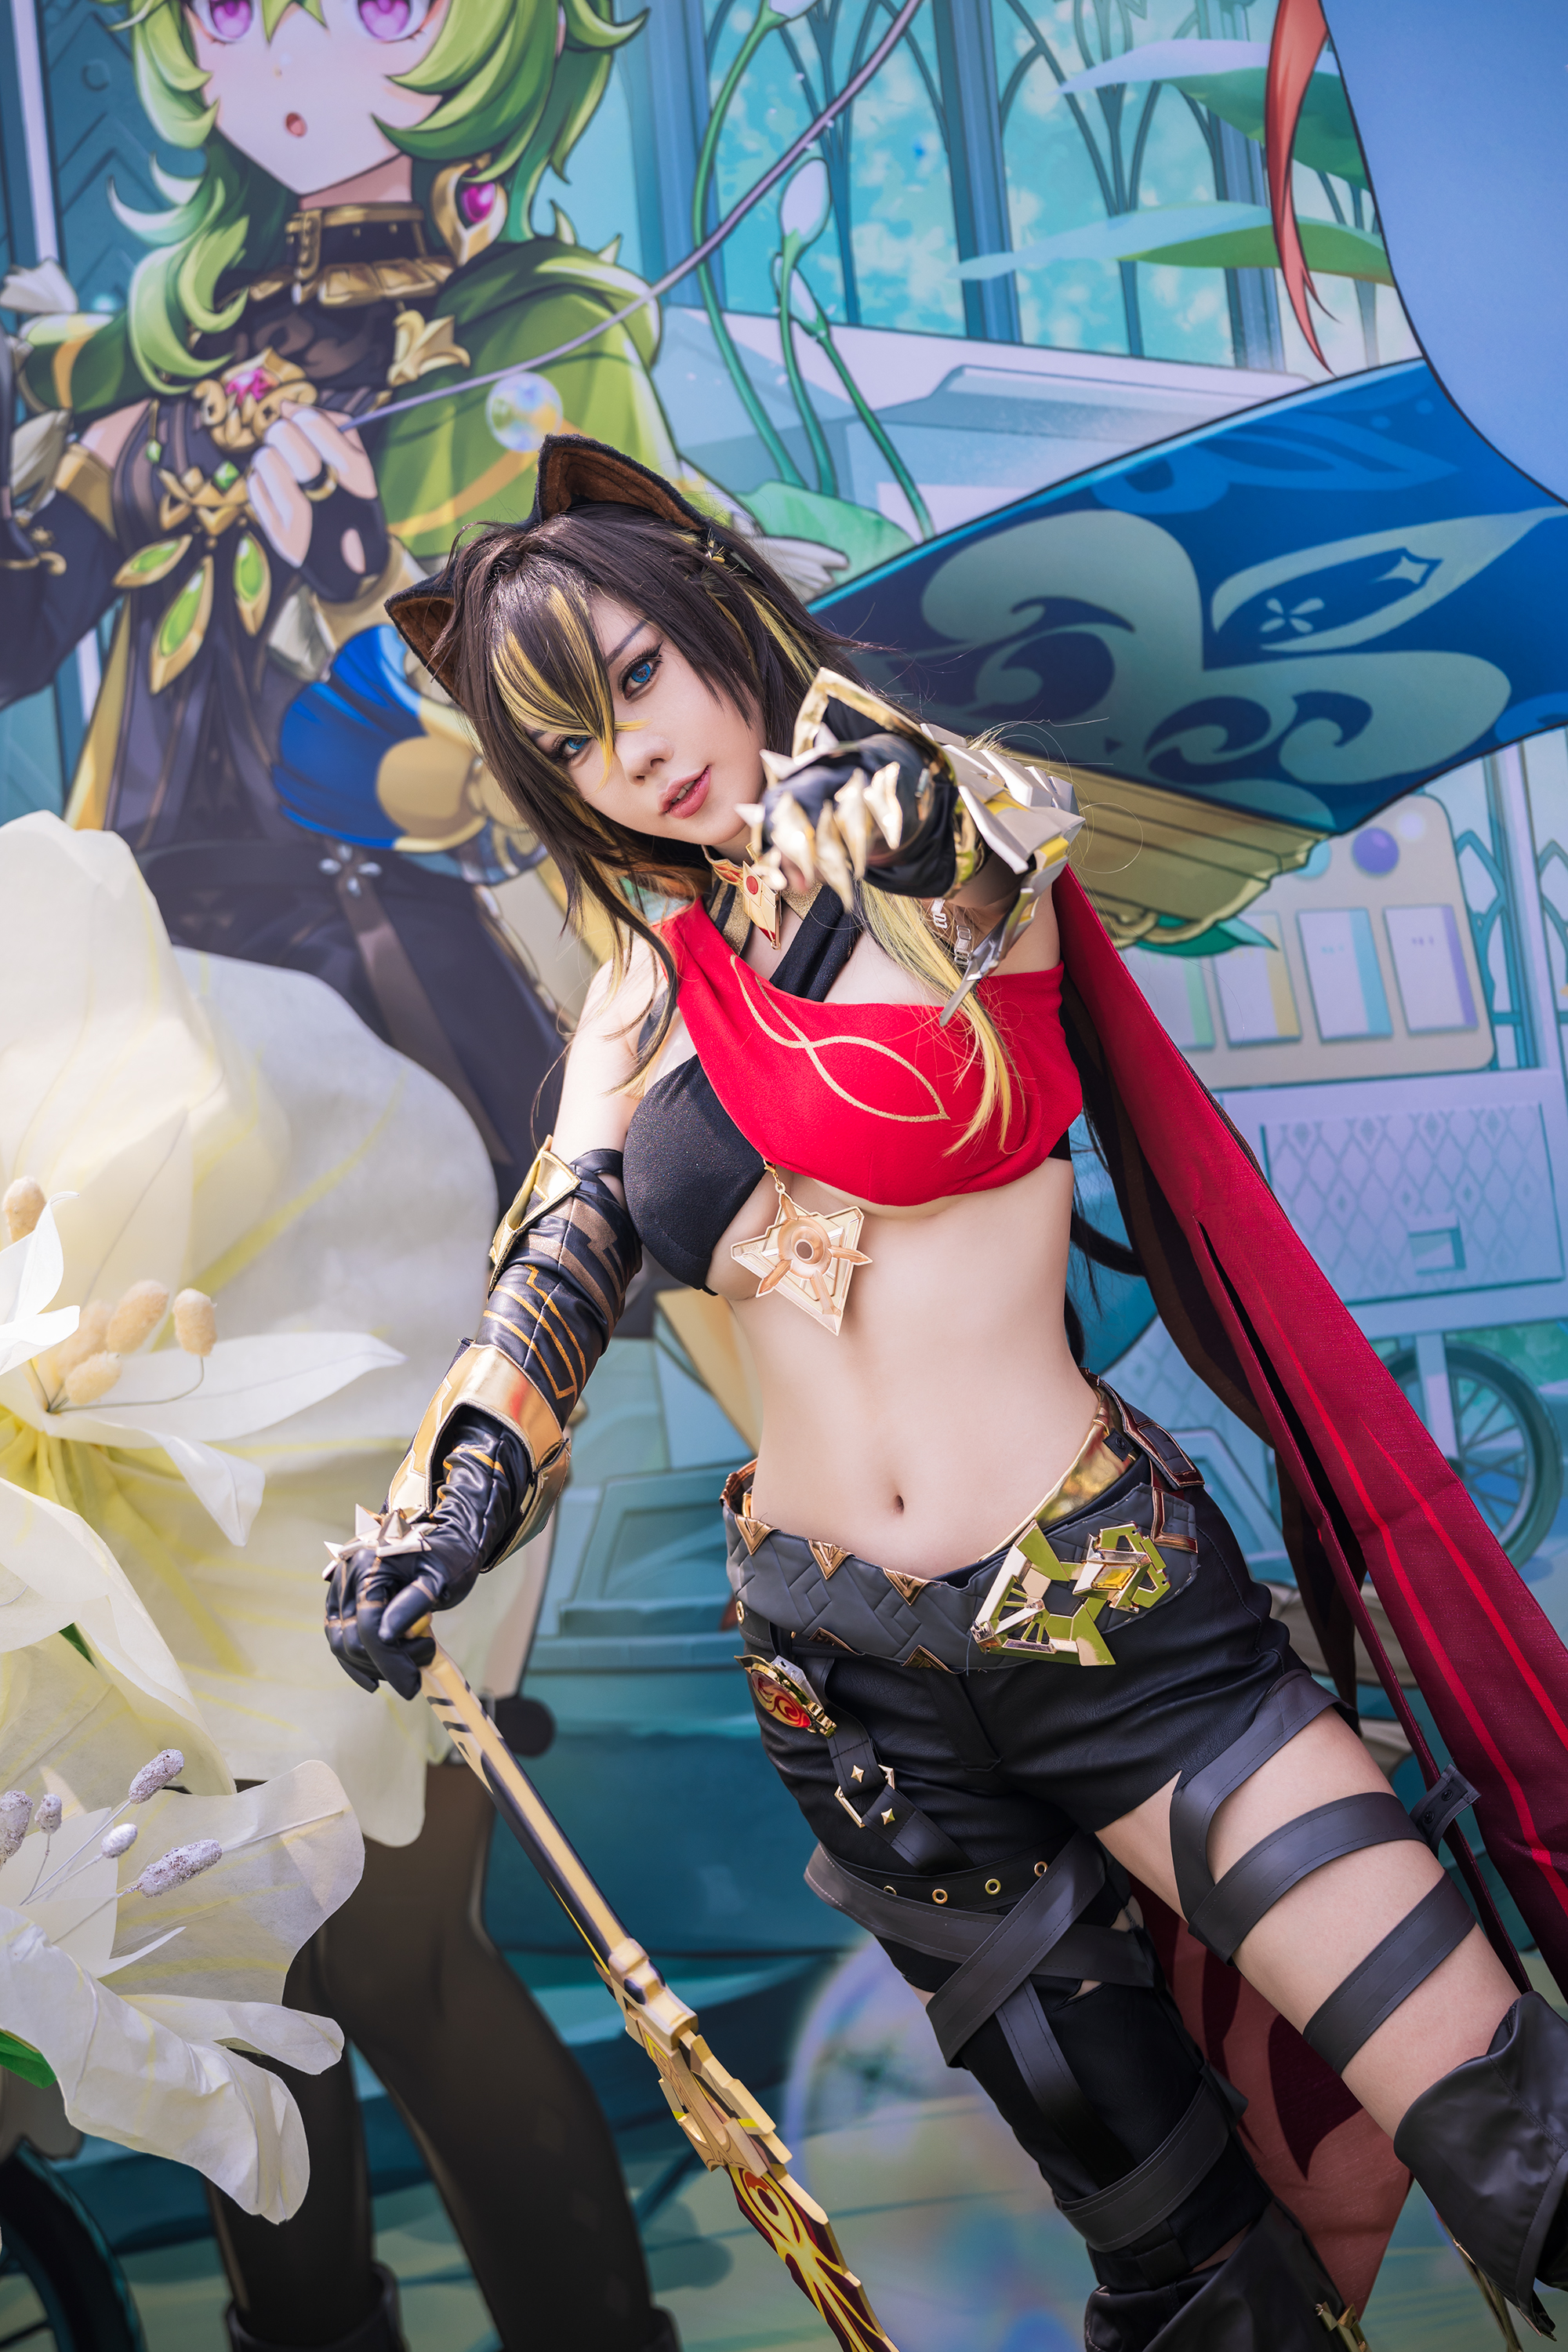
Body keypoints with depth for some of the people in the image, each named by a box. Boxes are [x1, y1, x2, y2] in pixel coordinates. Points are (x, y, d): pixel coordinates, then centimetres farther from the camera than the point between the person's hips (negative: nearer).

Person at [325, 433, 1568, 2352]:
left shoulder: (970, 857, -2)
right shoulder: (647, 990, 7)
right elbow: (558, 1265, -1)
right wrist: (454, 1489, -14)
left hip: (1112, 1601, -3)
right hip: (846, 1671, 4)